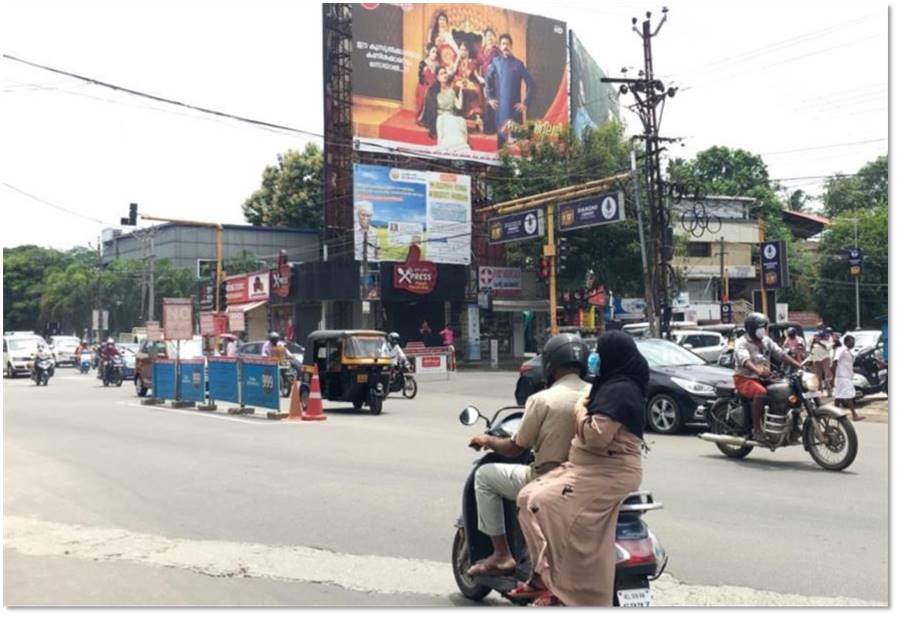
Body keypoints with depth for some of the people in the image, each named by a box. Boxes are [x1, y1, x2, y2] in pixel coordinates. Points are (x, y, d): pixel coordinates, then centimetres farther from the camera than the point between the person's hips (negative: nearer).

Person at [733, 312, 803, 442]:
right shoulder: (741, 343, -10)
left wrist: (799, 366, -7)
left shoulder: (766, 341, 13)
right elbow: (745, 360, -29)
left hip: (763, 378, 7)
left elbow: (781, 354, 7)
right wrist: (758, 371, -48)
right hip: (745, 378, -7)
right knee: (760, 392, -37)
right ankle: (757, 429, -30)